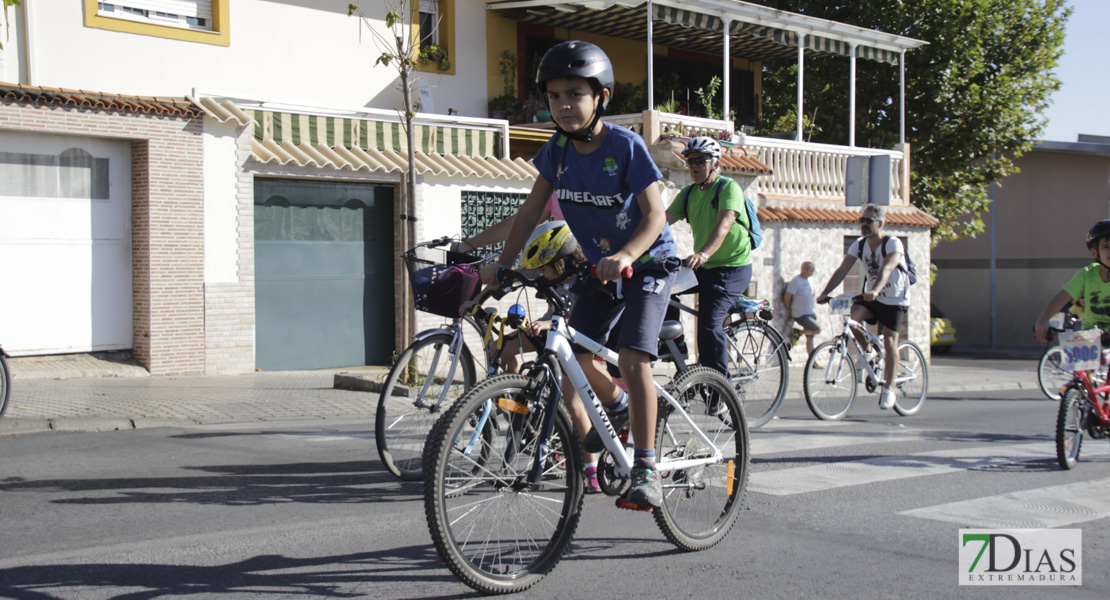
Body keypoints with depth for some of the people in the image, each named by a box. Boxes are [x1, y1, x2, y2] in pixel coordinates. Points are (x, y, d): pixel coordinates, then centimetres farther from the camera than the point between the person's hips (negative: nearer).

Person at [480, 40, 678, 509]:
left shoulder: (625, 145, -22)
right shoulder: (557, 149, -7)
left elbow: (655, 215, -25)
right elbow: (532, 208, -2)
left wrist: (625, 255, -42)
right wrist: (502, 265, -9)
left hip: (648, 262, -6)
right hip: (600, 264, 6)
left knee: (632, 356, -21)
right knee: (578, 354, 0)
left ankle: (645, 468, -14)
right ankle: (619, 407, 33)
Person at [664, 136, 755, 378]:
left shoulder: (729, 187, -13)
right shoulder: (688, 193, 8)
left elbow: (723, 226, -29)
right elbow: (663, 220, -3)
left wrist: (703, 254, -47)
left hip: (733, 268, -7)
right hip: (703, 268, 7)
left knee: (709, 322, -22)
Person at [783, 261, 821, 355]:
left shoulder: (808, 279, 10)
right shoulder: (796, 281, -16)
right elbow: (787, 297, -14)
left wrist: (813, 307, 18)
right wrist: (790, 311, -4)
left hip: (811, 313, 8)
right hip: (801, 315, -8)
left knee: (810, 338, 7)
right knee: (817, 330, -19)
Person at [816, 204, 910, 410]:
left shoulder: (893, 244, -20)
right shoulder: (859, 245, -4)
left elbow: (886, 269, -38)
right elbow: (842, 270, -12)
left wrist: (875, 290, -56)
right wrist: (825, 293, -25)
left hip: (895, 300, -4)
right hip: (871, 297, 4)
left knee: (889, 342, -12)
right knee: (853, 315, -26)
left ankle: (888, 389, 0)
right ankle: (867, 350, 1)